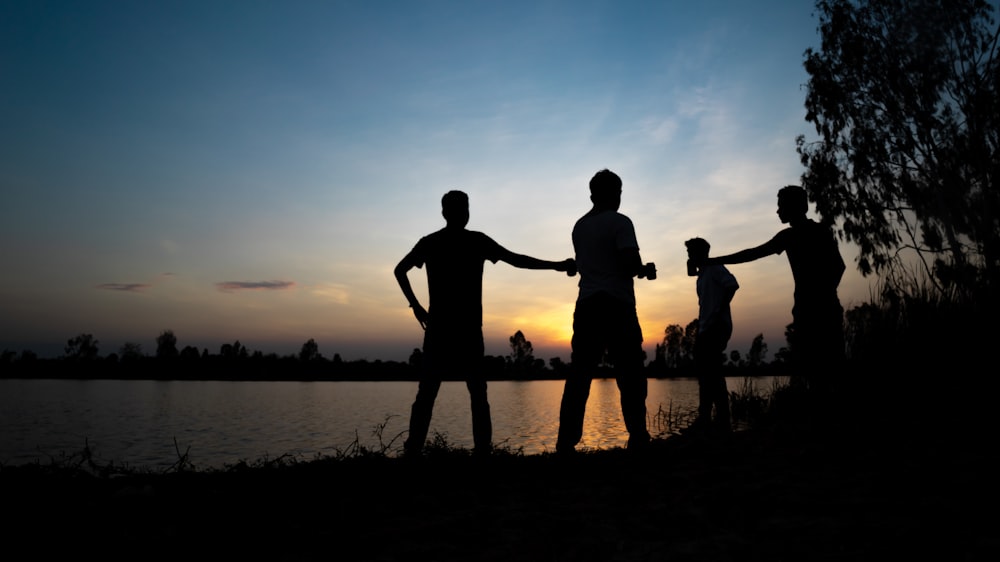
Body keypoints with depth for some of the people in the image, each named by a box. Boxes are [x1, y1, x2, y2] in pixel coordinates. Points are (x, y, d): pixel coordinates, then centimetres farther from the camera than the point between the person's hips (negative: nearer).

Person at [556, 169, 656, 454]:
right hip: (616, 305, -6)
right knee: (630, 375, 1)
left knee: (579, 376, 4)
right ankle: (638, 438, 0)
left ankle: (566, 442, 1)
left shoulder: (579, 226, 17)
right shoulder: (619, 222, -4)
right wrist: (644, 270, 7)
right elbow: (630, 263, -16)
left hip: (586, 305, 6)